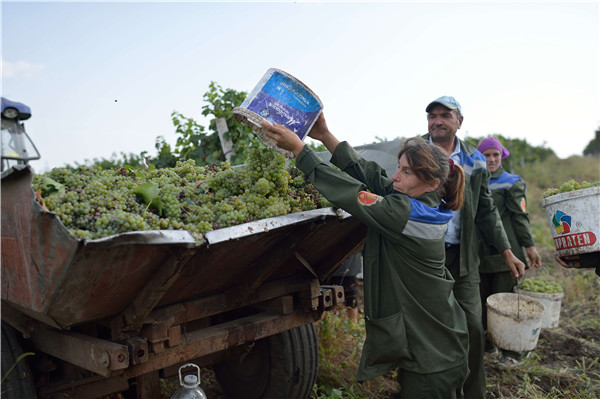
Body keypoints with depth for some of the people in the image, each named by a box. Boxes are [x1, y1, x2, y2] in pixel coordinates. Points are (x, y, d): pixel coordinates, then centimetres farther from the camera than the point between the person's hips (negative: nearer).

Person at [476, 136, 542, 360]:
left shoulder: (512, 183, 2)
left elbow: (520, 216, -2)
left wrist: (529, 246, -9)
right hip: (480, 251, 4)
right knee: (482, 298, 8)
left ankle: (511, 351, 9)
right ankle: (487, 344, 22)